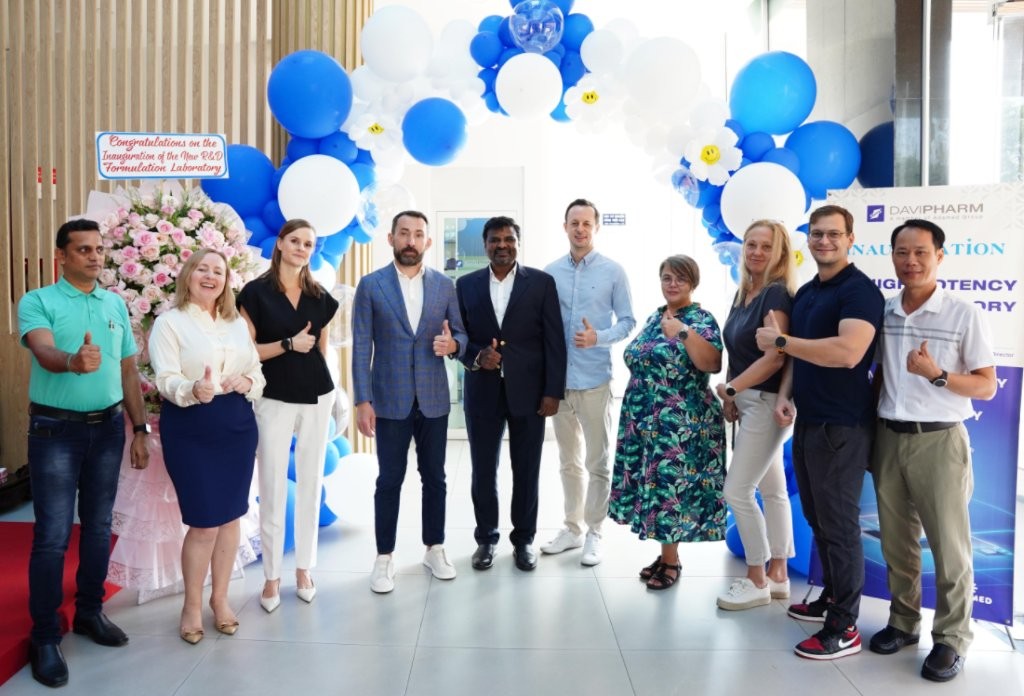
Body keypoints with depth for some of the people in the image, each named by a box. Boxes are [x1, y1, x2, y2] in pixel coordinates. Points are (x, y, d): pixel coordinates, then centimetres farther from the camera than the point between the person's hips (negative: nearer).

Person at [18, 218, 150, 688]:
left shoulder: (115, 304, 8)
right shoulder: (37, 302, -5)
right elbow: (43, 352, -25)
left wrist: (139, 429, 9)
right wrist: (73, 362, -48)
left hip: (108, 426, 5)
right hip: (56, 429, -4)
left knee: (99, 526, 13)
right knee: (52, 536, -1)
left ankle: (90, 613, 28)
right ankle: (45, 638, 10)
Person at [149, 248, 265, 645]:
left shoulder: (237, 323, 12)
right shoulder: (169, 322, -3)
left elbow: (258, 374, 11)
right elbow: (166, 380, -13)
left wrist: (246, 382, -11)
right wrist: (194, 389, -33)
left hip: (237, 427, 5)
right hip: (191, 432, -4)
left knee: (230, 516, 10)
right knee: (204, 523, -3)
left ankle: (220, 598, 28)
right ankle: (192, 605, 19)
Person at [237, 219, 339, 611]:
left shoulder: (320, 297, 8)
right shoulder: (256, 292, -4)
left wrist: (324, 387, 14)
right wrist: (288, 344, -16)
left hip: (316, 398, 4)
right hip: (274, 400, -3)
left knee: (310, 486, 10)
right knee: (272, 490, 1)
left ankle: (304, 570, 24)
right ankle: (271, 577, 16)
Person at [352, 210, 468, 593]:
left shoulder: (445, 284, 4)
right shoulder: (371, 285, -2)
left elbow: (461, 334, 8)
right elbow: (361, 347, -5)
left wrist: (453, 344, -16)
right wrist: (362, 401, -10)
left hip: (434, 399, 2)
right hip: (390, 400, -2)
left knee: (434, 478, 11)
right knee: (389, 481, 6)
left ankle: (434, 549, 27)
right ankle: (384, 558, 19)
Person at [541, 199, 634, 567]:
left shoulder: (613, 271, -3)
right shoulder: (550, 272, 4)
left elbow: (628, 321, -1)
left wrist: (599, 338, -19)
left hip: (595, 379, -3)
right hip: (559, 379, 3)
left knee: (597, 462, 6)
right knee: (568, 461, 15)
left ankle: (594, 532, 19)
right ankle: (572, 527, 28)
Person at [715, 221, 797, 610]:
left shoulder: (777, 294, -15)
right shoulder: (742, 293, 12)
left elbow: (775, 358, -23)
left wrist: (729, 388, -16)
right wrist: (730, 398, 4)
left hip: (767, 402, -9)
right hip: (748, 401, 9)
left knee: (737, 491, -5)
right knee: (772, 490, 14)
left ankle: (757, 581, 10)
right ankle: (777, 576, 24)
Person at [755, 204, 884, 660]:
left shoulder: (859, 290, -13)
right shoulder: (805, 292, 14)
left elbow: (847, 353, -28)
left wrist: (779, 340, -20)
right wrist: (785, 394, 4)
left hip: (842, 425, -9)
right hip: (807, 420, 9)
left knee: (839, 524, -1)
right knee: (817, 519, 17)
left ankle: (844, 628, 9)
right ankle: (830, 598, 32)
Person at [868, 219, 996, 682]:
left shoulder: (964, 315, -7)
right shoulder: (881, 313, 6)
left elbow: (987, 387, -5)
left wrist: (937, 374, -21)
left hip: (939, 440, -4)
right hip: (888, 437, 4)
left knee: (948, 546, 4)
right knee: (896, 541, 14)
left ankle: (951, 638, 18)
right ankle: (903, 622, 29)